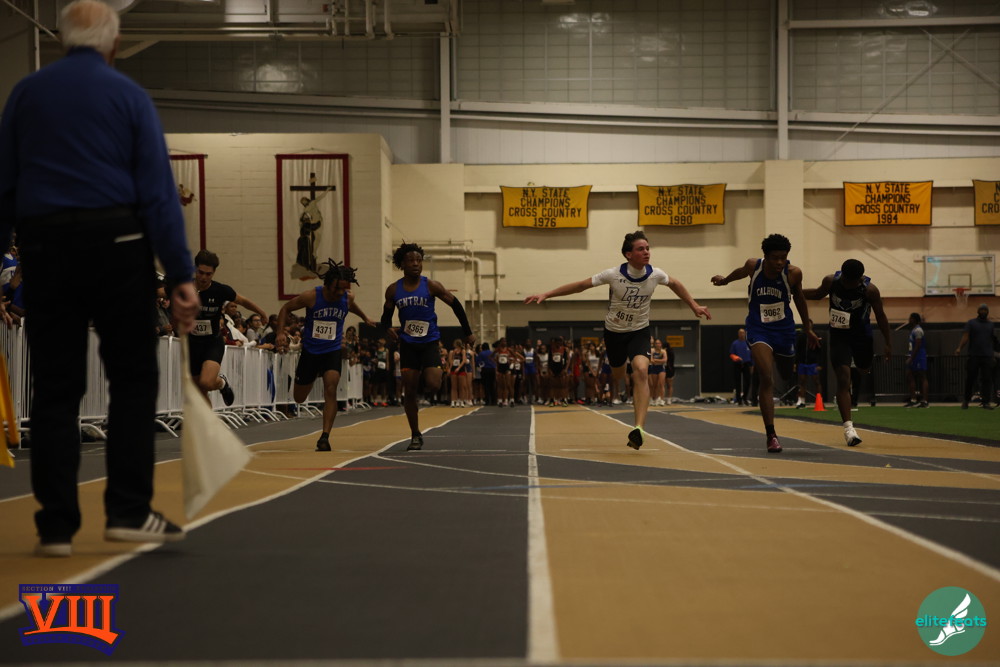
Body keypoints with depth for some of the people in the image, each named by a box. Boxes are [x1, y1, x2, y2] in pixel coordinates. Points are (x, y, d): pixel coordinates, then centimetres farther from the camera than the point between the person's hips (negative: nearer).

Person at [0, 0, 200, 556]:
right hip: (116, 244, -2)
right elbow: (158, 192, -4)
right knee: (133, 380, 7)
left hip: (45, 248, 2)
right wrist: (181, 275, -5)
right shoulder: (129, 95, 2)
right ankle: (129, 510, 2)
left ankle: (57, 525, 5)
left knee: (56, 389, 6)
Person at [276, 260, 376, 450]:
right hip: (310, 351, -1)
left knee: (331, 389, -22)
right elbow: (286, 308, -5)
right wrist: (280, 333, -16)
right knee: (299, 398, 11)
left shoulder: (348, 298, -9)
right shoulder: (311, 296, -19)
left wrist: (365, 317, 30)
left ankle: (325, 437, -19)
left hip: (332, 351, 1)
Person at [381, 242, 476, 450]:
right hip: (408, 345, 2)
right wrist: (389, 328, -14)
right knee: (409, 391, 1)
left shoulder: (431, 286, -9)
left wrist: (467, 332, 2)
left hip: (429, 343, -2)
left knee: (433, 386, -18)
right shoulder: (393, 290, -1)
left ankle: (430, 372, 21)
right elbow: (386, 316, 10)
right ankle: (415, 436, 13)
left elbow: (455, 305, 0)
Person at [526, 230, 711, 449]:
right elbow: (580, 285, -13)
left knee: (641, 370, -25)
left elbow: (675, 284, 11)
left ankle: (639, 428, -34)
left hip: (639, 332, 0)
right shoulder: (614, 275, -20)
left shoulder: (655, 275, -13)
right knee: (618, 376, 13)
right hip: (614, 331, 0)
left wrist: (694, 306, 15)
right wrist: (546, 294, -15)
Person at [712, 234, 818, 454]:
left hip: (784, 329, 2)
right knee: (767, 380, -17)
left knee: (787, 375, 19)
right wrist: (725, 280, 34)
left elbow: (799, 299, 6)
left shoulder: (793, 273, -13)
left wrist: (807, 329, 16)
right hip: (758, 329, -2)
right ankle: (771, 435, -14)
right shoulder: (753, 265, -13)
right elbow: (741, 272, 13)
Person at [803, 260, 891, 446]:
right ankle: (848, 427, -19)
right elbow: (818, 294, 9)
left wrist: (888, 344, -5)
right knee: (843, 379, -14)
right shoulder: (831, 281, -14)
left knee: (864, 371, 21)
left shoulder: (870, 289, -18)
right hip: (839, 336, -1)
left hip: (862, 336, 1)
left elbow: (880, 316, -7)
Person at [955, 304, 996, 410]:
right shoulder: (971, 323, 5)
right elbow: (965, 337, -6)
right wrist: (959, 348, -22)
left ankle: (986, 402, 0)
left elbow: (992, 340, 15)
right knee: (970, 379, 0)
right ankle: (966, 401, 11)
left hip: (987, 356, 2)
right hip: (973, 356, -2)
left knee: (987, 379, -2)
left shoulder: (990, 325, 15)